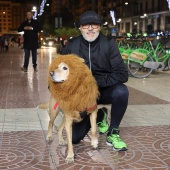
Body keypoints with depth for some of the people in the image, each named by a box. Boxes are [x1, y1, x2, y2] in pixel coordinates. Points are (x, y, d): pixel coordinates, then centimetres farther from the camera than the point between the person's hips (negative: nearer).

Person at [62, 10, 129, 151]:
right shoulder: (72, 45, -9)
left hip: (104, 90, -1)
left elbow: (122, 74, -22)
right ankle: (99, 116, 25)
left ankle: (112, 133, -13)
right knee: (75, 137, -6)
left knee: (121, 91, -37)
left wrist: (97, 81, -30)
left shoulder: (108, 43, -14)